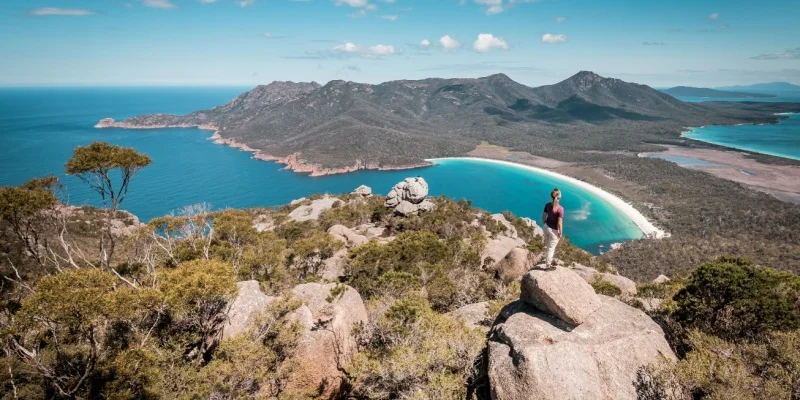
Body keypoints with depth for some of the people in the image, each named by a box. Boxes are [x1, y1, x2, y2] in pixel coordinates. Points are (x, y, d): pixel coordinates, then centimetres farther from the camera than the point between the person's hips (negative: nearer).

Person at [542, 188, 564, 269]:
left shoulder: (547, 205, -9)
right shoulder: (560, 209, -26)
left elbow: (543, 217, 0)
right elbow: (559, 223, -23)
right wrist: (560, 233, -9)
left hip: (546, 227, 6)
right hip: (554, 230, -6)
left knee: (547, 245, 26)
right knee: (551, 248, 11)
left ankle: (549, 259, 47)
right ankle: (548, 265, 26)